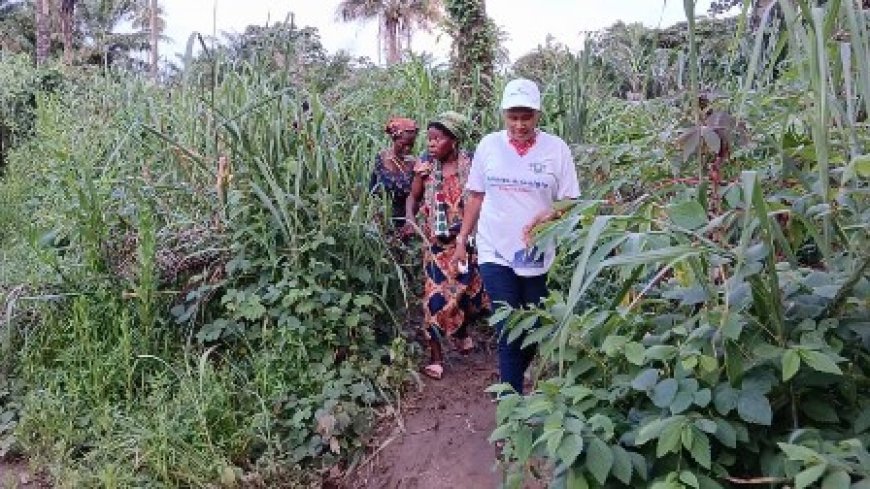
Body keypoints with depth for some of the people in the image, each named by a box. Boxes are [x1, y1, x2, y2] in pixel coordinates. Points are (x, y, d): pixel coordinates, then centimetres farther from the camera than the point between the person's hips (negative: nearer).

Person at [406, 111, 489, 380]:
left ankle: (461, 330, 43)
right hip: (437, 242, 0)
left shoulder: (470, 165, -7)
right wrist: (409, 220, -11)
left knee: (468, 288, 10)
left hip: (466, 240, 0)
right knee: (438, 294, -2)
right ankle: (436, 355, 9)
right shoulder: (426, 165, -3)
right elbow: (413, 197, 6)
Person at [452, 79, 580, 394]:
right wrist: (462, 240, 9)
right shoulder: (489, 145, 0)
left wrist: (548, 216, -21)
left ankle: (514, 380, 41)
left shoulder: (556, 148, -4)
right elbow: (476, 196, 8)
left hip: (538, 256, 1)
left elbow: (570, 201, -1)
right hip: (496, 254, -1)